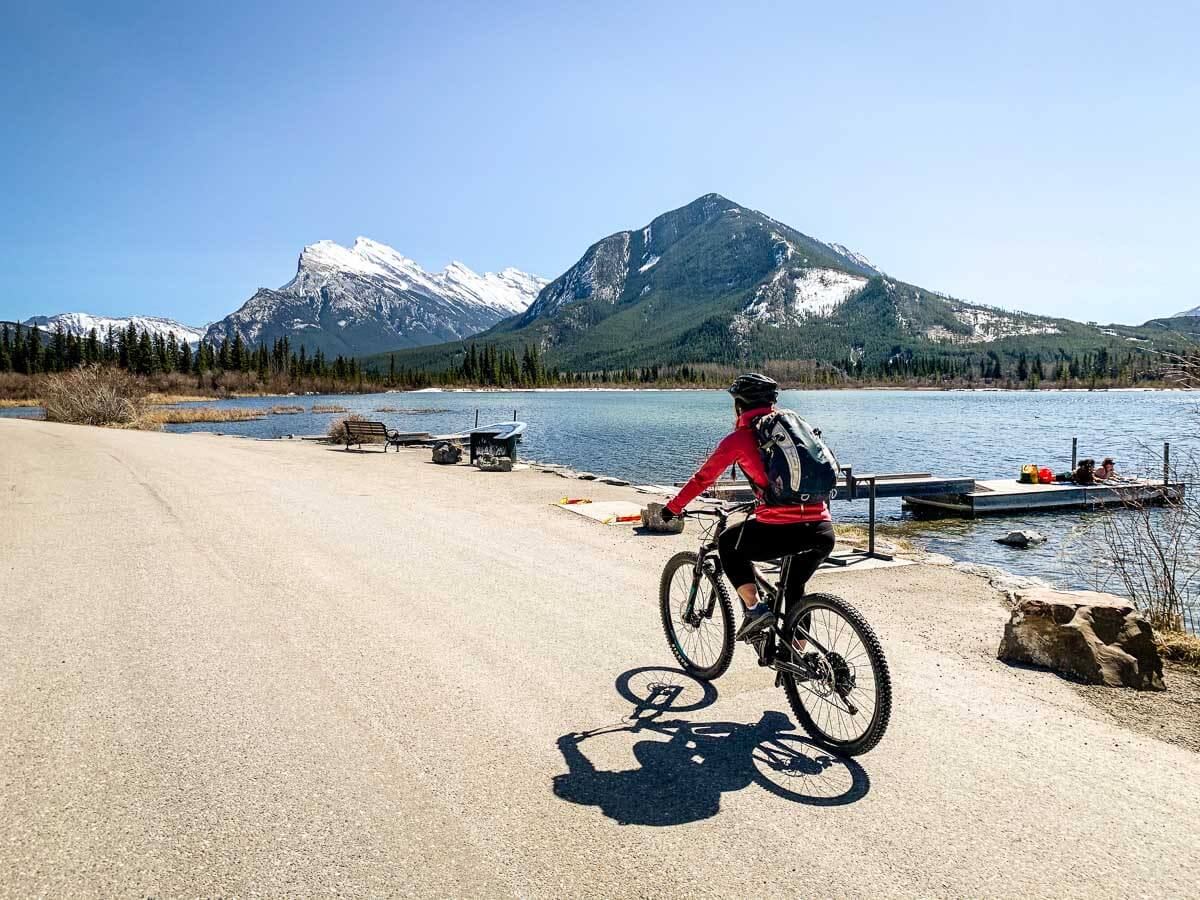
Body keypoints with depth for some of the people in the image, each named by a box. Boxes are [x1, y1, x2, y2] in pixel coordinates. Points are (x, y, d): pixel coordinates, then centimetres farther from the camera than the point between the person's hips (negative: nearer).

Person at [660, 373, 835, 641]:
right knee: (795, 588, 30)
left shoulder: (738, 438, 4)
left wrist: (673, 508, 26)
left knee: (727, 544, 25)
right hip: (824, 530, 6)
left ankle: (754, 608, 10)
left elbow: (702, 478, 11)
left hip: (779, 531, -5)